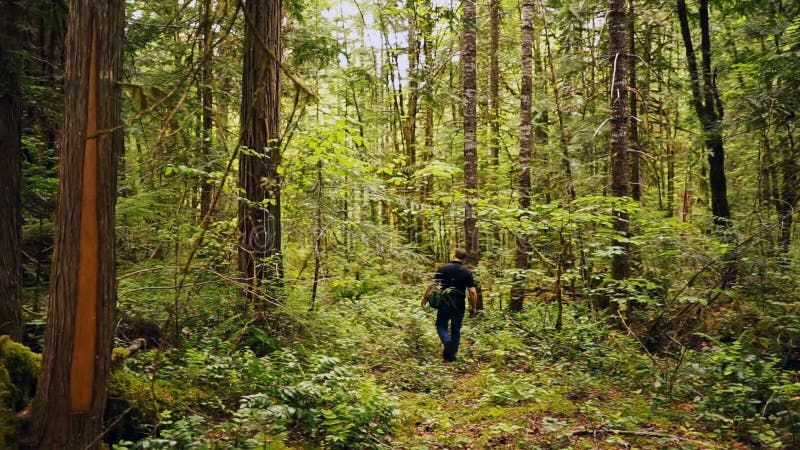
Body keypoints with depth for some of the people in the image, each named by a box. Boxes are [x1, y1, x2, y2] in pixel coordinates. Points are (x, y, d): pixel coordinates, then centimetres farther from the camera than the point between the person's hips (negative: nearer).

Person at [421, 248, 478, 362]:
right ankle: (451, 356, 16)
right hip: (459, 305, 1)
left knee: (441, 326, 16)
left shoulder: (443, 268, -4)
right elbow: (472, 291, -9)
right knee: (456, 330, 14)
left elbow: (433, 285, -6)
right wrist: (474, 307, 3)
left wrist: (424, 297, 5)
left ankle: (447, 341, -13)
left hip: (444, 304, 0)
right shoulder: (467, 272, -4)